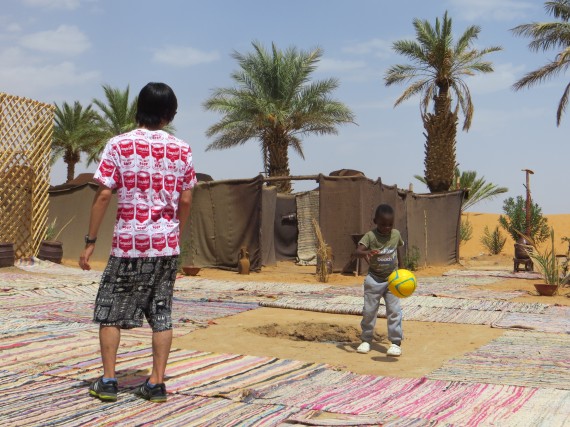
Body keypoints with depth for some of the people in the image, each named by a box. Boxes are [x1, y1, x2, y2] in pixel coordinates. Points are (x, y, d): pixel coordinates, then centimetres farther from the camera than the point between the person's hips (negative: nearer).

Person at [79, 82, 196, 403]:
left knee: (111, 311, 11)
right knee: (162, 313, 9)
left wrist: (91, 241, -2)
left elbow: (104, 195, -8)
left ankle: (108, 381, 12)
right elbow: (186, 201, 5)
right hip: (167, 243, 2)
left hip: (128, 243, -2)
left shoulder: (119, 146, -5)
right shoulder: (182, 150, 3)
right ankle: (157, 383, 11)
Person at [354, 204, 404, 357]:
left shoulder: (396, 234, -5)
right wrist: (366, 253, -54)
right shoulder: (370, 236, -16)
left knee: (394, 310, -3)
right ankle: (366, 340, 20)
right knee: (369, 310, 5)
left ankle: (396, 342, 5)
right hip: (374, 279, -2)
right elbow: (358, 250, -31)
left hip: (392, 279, 2)